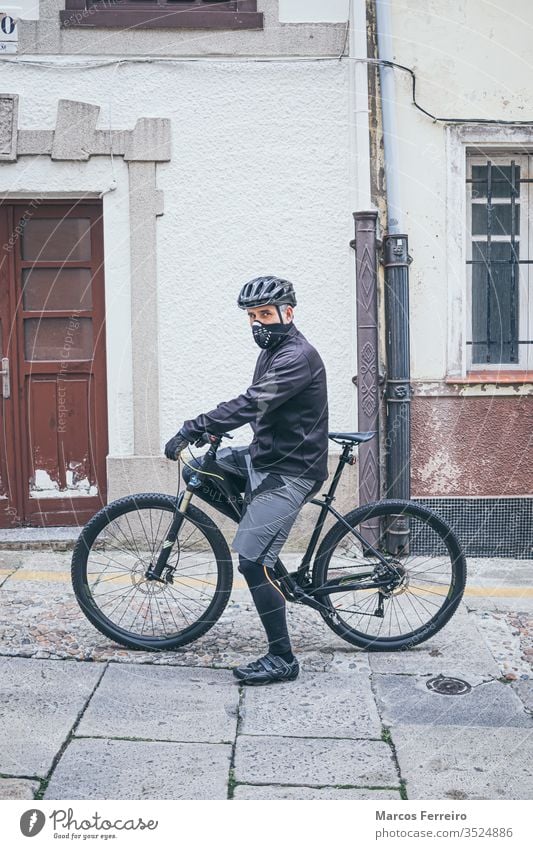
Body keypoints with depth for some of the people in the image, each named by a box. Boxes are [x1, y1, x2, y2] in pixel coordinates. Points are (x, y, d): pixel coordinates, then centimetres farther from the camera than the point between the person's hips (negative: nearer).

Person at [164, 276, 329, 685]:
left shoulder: (298, 356, -19)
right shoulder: (273, 350, 13)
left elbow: (252, 404, -30)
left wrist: (193, 429, -32)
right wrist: (207, 429, 7)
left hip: (288, 471, -10)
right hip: (264, 456, 10)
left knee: (253, 561, -12)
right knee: (196, 471, 10)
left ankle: (282, 659, 0)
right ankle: (260, 526, 16)